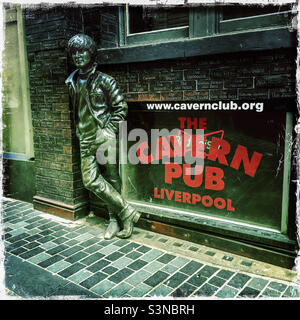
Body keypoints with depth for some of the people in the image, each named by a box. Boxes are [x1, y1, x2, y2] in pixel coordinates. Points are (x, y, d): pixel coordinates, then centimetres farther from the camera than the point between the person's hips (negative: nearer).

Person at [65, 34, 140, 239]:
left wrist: (109, 130, -11)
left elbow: (121, 107, -4)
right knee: (90, 180, -4)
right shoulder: (72, 83, 14)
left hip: (105, 137, -5)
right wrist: (79, 131, 14)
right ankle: (125, 212, 6)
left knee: (112, 179, 0)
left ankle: (116, 218, 14)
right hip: (86, 140, 5)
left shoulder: (104, 80, -2)